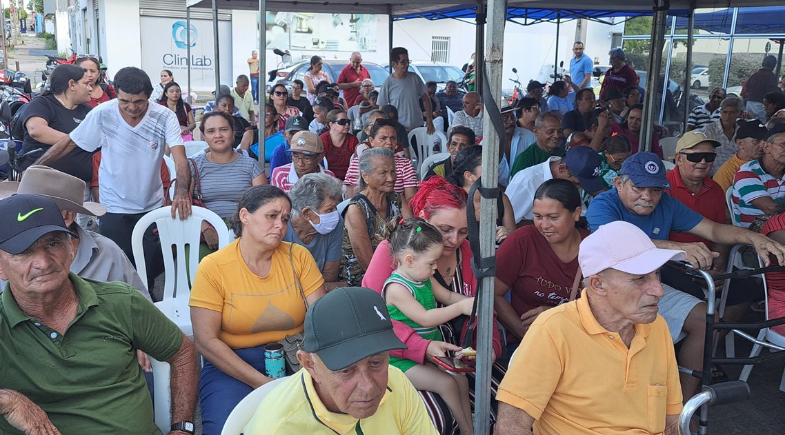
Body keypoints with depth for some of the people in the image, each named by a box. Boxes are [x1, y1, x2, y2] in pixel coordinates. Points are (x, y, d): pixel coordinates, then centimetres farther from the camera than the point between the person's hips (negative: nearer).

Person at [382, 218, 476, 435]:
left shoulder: (425, 280, 6)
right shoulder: (396, 287, -22)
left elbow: (449, 297, 19)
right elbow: (424, 318, -27)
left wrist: (470, 301, -1)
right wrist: (461, 308, -26)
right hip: (404, 359, -8)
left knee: (461, 379, -7)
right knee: (447, 383, -17)